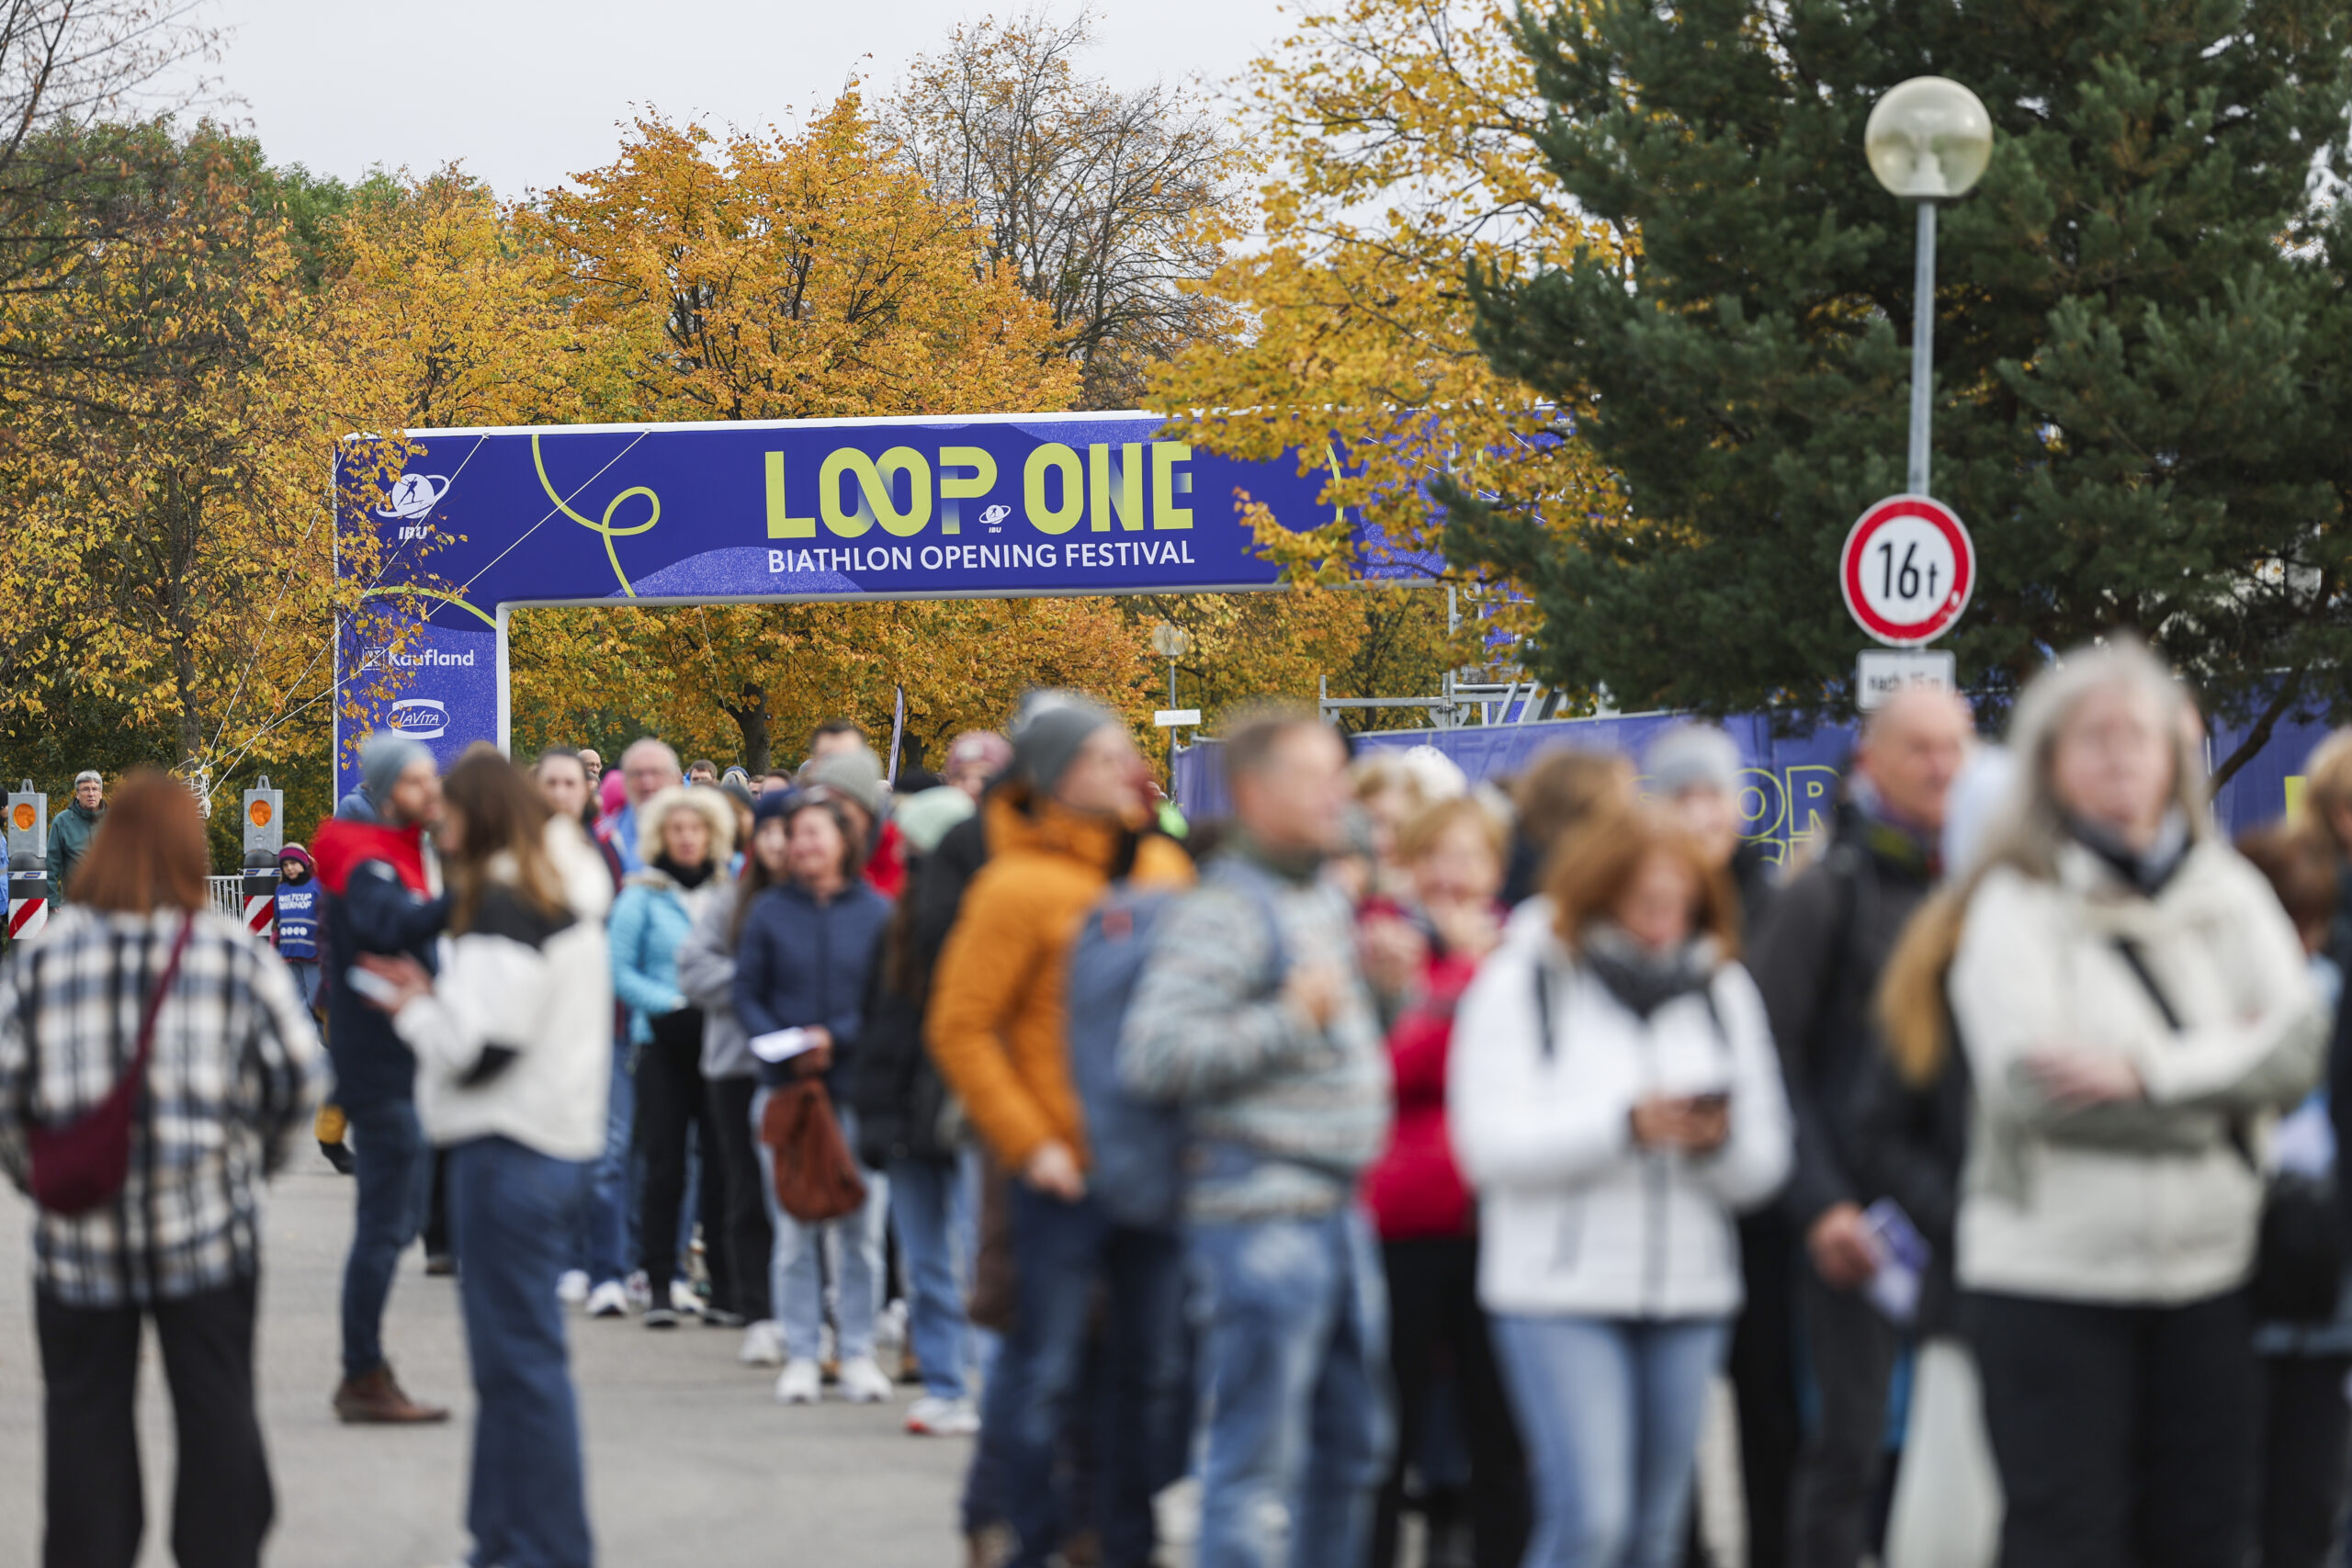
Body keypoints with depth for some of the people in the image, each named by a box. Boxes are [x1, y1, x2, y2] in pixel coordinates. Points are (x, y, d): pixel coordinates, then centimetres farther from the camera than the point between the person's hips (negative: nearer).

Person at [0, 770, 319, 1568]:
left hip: (80, 1232, 0)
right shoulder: (236, 952, -4)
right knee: (216, 1410, 10)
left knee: (86, 1413, 9)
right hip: (208, 1228, 0)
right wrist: (259, 1151, 14)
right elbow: (295, 1070, -3)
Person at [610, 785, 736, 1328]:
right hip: (664, 1041, -2)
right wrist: (672, 1005, -12)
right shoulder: (642, 896, 3)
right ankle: (661, 1286, -1)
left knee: (726, 1160, -1)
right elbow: (620, 971, -1)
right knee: (664, 1165, -4)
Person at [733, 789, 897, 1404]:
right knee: (794, 1232, 1)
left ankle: (858, 1353, 10)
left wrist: (836, 1037, -12)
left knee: (862, 1231, 1)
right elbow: (747, 995, 5)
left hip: (859, 1091, 0)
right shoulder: (767, 913, 5)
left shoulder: (876, 912, 3)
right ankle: (801, 1355, 7)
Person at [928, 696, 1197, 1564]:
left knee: (1148, 1364, 11)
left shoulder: (1163, 866, 8)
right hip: (1069, 1171, -6)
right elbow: (960, 1029, -9)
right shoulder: (1018, 887, -10)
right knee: (1044, 1367, -1)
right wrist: (1028, 1143, -12)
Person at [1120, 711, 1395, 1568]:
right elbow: (1152, 1054, -22)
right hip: (1260, 1212, -9)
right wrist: (1291, 1019, -19)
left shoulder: (1329, 903, 16)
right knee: (1252, 1463, -6)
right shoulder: (1221, 913, -12)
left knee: (1351, 1449, 16)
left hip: (1338, 1207, 9)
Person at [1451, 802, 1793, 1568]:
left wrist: (1720, 1141, -12)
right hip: (1559, 1289, -5)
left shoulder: (1723, 992, 12)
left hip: (1690, 1295, 5)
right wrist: (1624, 1125, -21)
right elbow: (1491, 1143, -12)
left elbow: (1763, 1169, 11)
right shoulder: (1524, 982, -1)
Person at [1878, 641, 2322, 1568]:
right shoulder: (2018, 902, -4)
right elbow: (2028, 1081, -18)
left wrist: (2146, 1072, -17)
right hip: (2052, 1273, -4)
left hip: (2205, 1271, 4)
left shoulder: (2229, 892, 9)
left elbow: (2296, 1048, -3)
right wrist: (2221, 1073, -11)